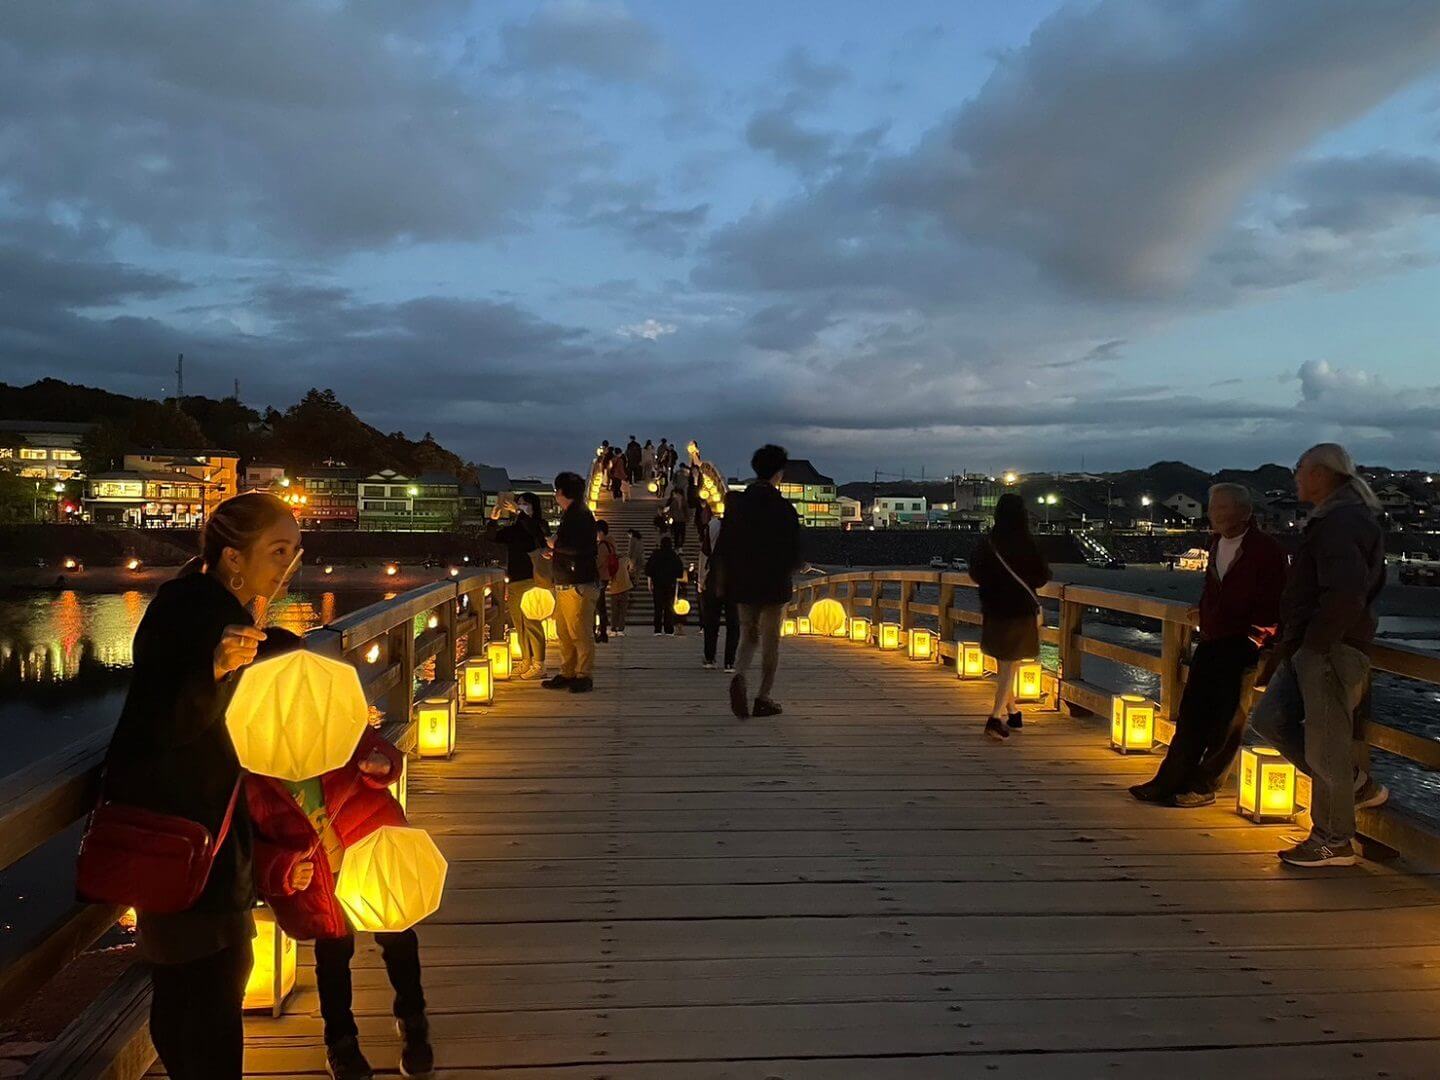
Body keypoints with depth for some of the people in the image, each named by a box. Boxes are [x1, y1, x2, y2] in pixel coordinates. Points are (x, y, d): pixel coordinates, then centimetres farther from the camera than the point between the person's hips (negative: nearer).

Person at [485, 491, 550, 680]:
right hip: (513, 583, 7)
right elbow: (491, 537, 9)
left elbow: (535, 531, -24)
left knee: (532, 624, -10)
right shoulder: (513, 529, 16)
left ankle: (539, 666, -8)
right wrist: (493, 519, -8)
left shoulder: (540, 525, -1)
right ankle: (526, 664, 16)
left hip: (530, 581, -7)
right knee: (520, 626, 9)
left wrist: (518, 512, -27)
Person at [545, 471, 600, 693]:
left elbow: (579, 548, -24)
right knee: (565, 634, 12)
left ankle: (583, 677, 0)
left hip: (579, 585, -10)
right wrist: (555, 552, 19)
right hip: (565, 585, 10)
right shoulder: (569, 515, 19)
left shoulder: (581, 515, -12)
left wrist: (555, 544, -9)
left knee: (581, 634, -5)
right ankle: (567, 674, 19)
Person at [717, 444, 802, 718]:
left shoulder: (736, 504, 0)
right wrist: (787, 569, 14)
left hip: (743, 583, 3)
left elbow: (723, 547, 2)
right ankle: (764, 699, 10)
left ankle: (739, 678, -13)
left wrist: (723, 582, 10)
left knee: (748, 636, 15)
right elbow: (794, 551, -8)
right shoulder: (784, 508, -10)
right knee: (770, 641, 8)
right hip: (775, 584, -3)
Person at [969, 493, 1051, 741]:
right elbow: (1042, 576, -7)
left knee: (1004, 664, 19)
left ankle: (1012, 713, 29)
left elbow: (975, 574, 5)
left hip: (994, 610, 4)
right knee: (1009, 666, 1)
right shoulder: (1027, 545, -15)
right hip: (1021, 611, -4)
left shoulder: (987, 544, -5)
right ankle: (996, 718, -10)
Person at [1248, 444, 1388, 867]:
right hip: (1310, 649, 10)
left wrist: (1309, 643, -19)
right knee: (1268, 719, 10)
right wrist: (1288, 642, 18)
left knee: (1325, 745, -2)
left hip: (1331, 651, -10)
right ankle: (1356, 785, 19)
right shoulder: (1333, 519, 18)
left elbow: (1346, 595, -27)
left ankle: (1333, 842, 11)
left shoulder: (1343, 521, -16)